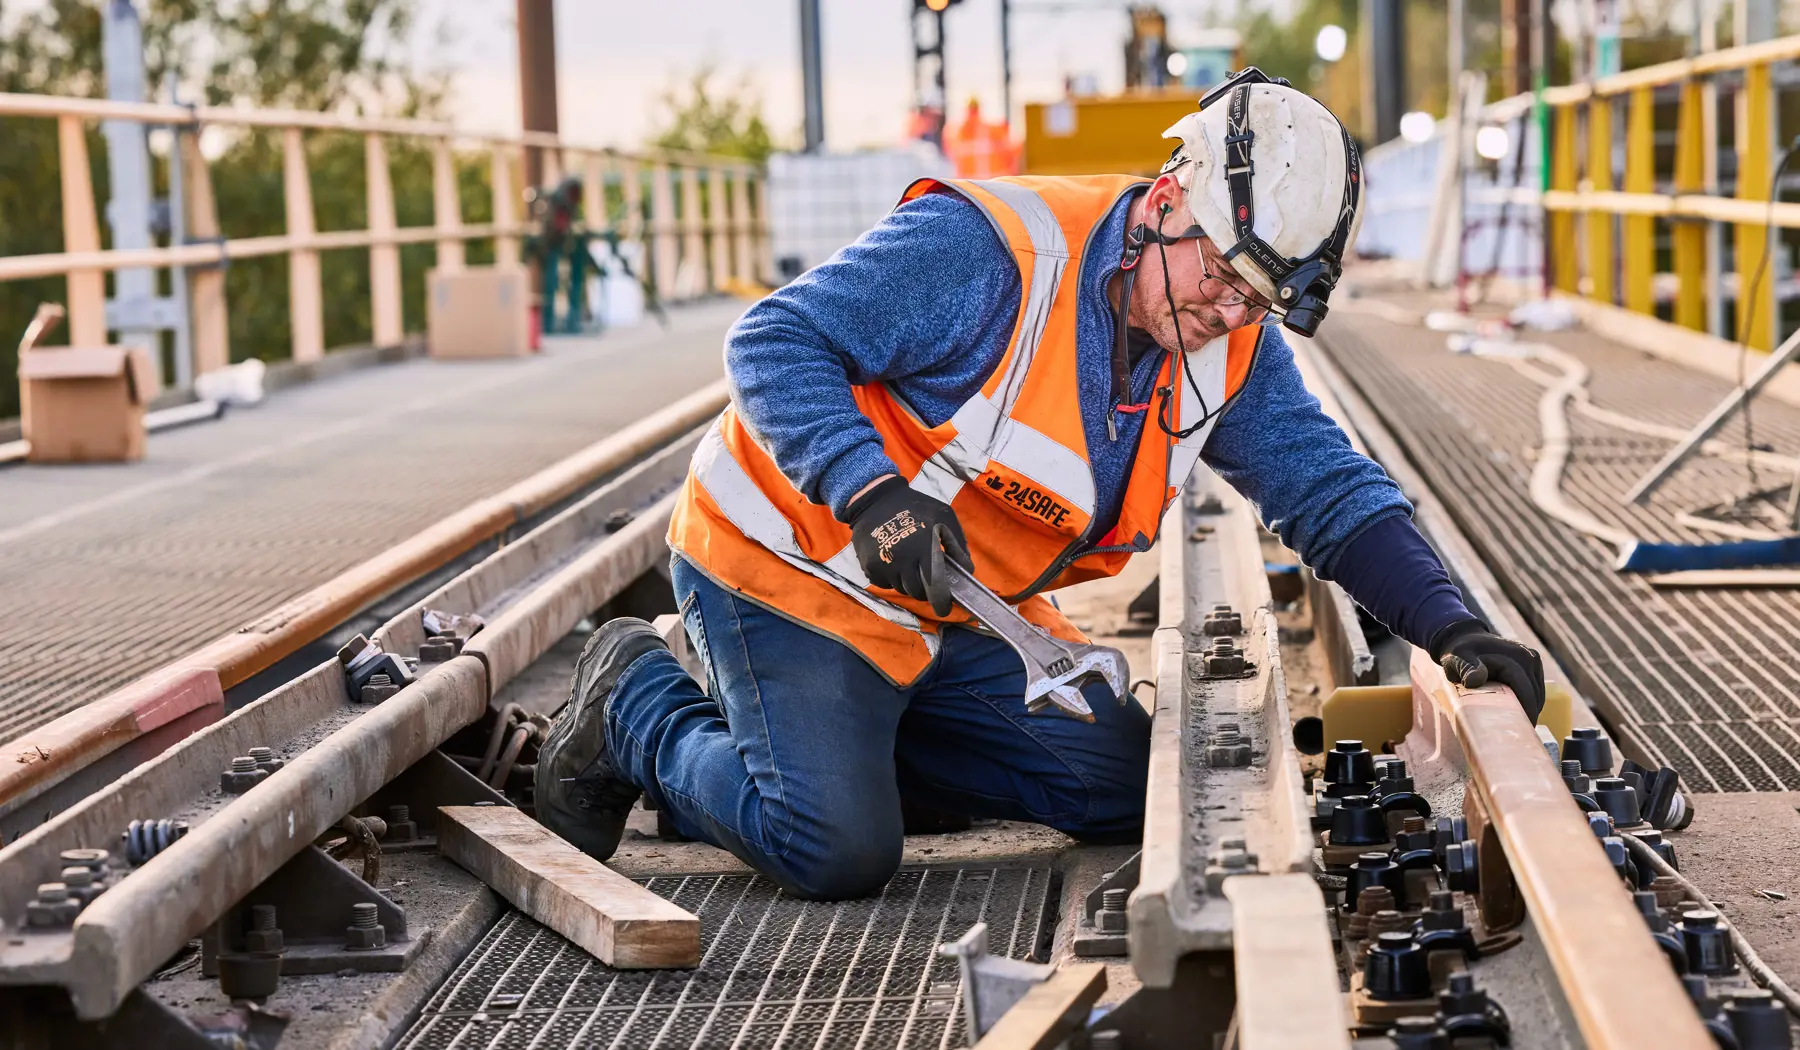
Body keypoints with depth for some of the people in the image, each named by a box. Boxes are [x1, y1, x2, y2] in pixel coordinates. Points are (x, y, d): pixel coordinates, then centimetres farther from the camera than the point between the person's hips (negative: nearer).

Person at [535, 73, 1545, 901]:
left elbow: (1333, 490, -1)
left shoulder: (1231, 350, -3)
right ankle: (641, 705, 7)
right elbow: (773, 342, -26)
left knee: (1121, 785, 4)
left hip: (952, 610, 8)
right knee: (839, 851, -20)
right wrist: (871, 492, -40)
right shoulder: (989, 250, -27)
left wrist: (1446, 624, -17)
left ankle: (837, 731, 13)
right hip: (793, 560, -8)